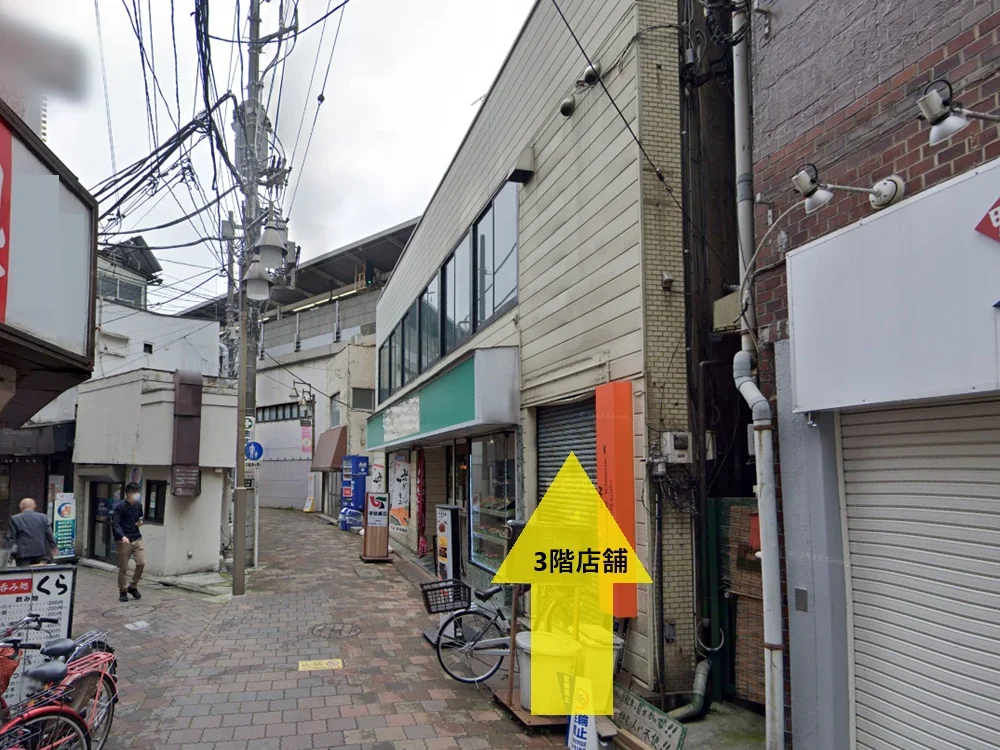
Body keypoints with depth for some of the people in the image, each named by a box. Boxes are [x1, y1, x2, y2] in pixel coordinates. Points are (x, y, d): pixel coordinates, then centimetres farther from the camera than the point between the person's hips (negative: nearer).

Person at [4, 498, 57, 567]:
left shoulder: (15, 519, -3)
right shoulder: (43, 517, 3)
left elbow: (11, 538, -3)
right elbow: (50, 534, 5)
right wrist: (54, 547, 14)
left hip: (23, 553, -3)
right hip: (39, 553, 3)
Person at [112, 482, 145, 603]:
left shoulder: (138, 505, 9)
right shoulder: (119, 506, -7)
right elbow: (115, 524, -13)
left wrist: (140, 523, -1)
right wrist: (122, 536, -28)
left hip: (137, 538, 5)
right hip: (123, 540, -4)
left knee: (142, 563, -6)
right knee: (123, 568, 1)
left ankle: (133, 587, 13)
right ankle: (123, 591, 17)